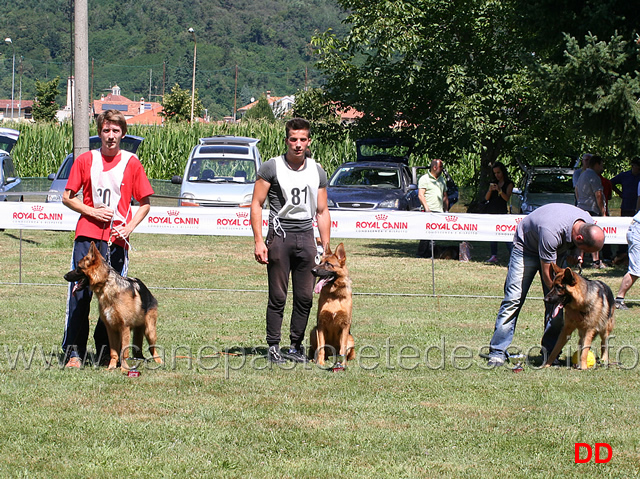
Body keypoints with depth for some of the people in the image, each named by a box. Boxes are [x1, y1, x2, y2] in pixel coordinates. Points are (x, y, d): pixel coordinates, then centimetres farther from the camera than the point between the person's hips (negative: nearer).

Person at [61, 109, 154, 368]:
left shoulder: (131, 163, 6)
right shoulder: (85, 160, 6)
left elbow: (145, 203, 9)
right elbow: (67, 197, 9)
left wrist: (129, 227, -6)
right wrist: (92, 211, -6)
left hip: (117, 240, 0)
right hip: (87, 236, 0)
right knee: (80, 293, -6)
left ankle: (105, 350, 11)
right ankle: (74, 350, -1)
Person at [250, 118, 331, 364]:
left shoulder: (317, 172, 12)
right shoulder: (272, 167, 0)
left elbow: (322, 212, 16)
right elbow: (256, 204, -1)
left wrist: (326, 247, 10)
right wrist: (258, 241, -10)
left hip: (306, 237, 4)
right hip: (279, 235, -4)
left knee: (305, 298, 3)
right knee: (278, 297, -3)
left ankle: (296, 346, 13)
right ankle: (273, 346, 4)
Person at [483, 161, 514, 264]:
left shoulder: (509, 184, 2)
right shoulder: (493, 183, 15)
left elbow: (507, 198, -9)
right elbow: (486, 198, 9)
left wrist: (499, 190, -24)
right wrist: (490, 190, -10)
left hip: (502, 212, -5)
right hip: (491, 211, 5)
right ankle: (494, 256, 4)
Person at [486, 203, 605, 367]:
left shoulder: (588, 223, -21)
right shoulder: (551, 232, -42)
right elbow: (547, 274, -32)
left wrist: (572, 252, -13)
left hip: (558, 250, 6)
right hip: (527, 247, -6)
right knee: (513, 299, -12)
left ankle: (550, 350, 1)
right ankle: (497, 352, -9)